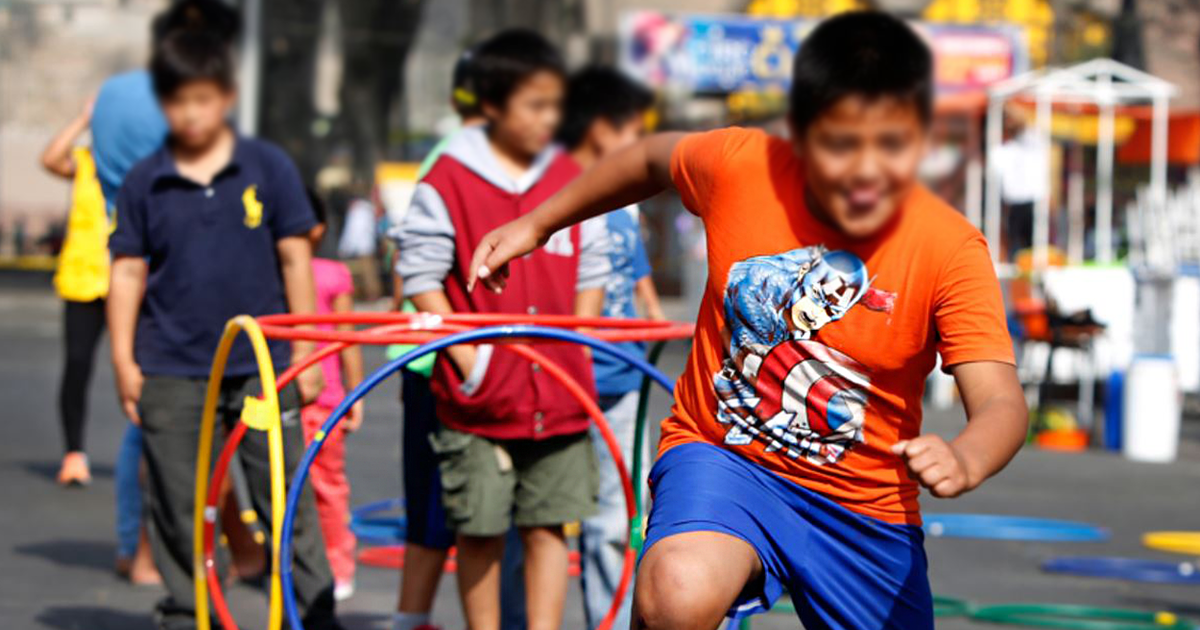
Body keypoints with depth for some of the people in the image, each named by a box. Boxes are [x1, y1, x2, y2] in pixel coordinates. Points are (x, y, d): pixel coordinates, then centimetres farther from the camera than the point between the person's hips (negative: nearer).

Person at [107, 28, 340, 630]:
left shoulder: (268, 167, 2)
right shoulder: (144, 182, 3)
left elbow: (295, 261, 5)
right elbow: (127, 271, 7)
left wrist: (303, 353, 3)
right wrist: (124, 360, 2)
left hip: (261, 365, -1)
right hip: (171, 371, 1)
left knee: (287, 496, 0)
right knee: (177, 505, 6)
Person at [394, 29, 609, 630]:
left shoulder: (572, 180, 7)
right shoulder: (449, 181, -6)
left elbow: (591, 271, 16)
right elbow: (421, 275, -3)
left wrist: (578, 348, 6)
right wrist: (463, 352, -9)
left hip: (560, 395, 3)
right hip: (480, 397, -3)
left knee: (549, 527, 4)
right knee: (479, 531, 3)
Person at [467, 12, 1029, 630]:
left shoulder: (951, 251, -18)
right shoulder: (739, 167, -15)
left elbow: (1001, 401, -27)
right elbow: (651, 158, 9)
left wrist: (965, 459, -50)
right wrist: (536, 224, 16)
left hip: (866, 508, 2)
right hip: (723, 456, -1)